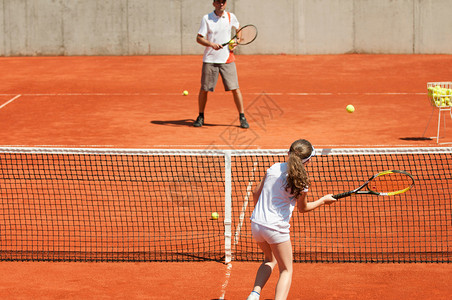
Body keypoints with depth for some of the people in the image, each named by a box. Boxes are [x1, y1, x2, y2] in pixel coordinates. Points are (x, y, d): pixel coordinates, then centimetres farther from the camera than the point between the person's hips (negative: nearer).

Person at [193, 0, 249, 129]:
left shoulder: (231, 17, 5)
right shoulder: (206, 19, -3)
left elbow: (239, 28, 24)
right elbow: (199, 38, -7)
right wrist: (212, 44, -24)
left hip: (227, 59, 1)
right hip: (210, 60, -1)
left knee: (235, 88, -6)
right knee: (204, 89, 2)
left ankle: (242, 117, 3)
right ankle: (200, 117, 19)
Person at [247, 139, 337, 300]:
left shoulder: (274, 168, 2)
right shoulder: (301, 181, -11)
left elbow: (256, 193, 12)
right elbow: (302, 208, 5)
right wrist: (323, 200, 20)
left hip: (256, 223, 5)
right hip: (276, 228, -5)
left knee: (270, 260, 30)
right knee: (286, 270, 11)